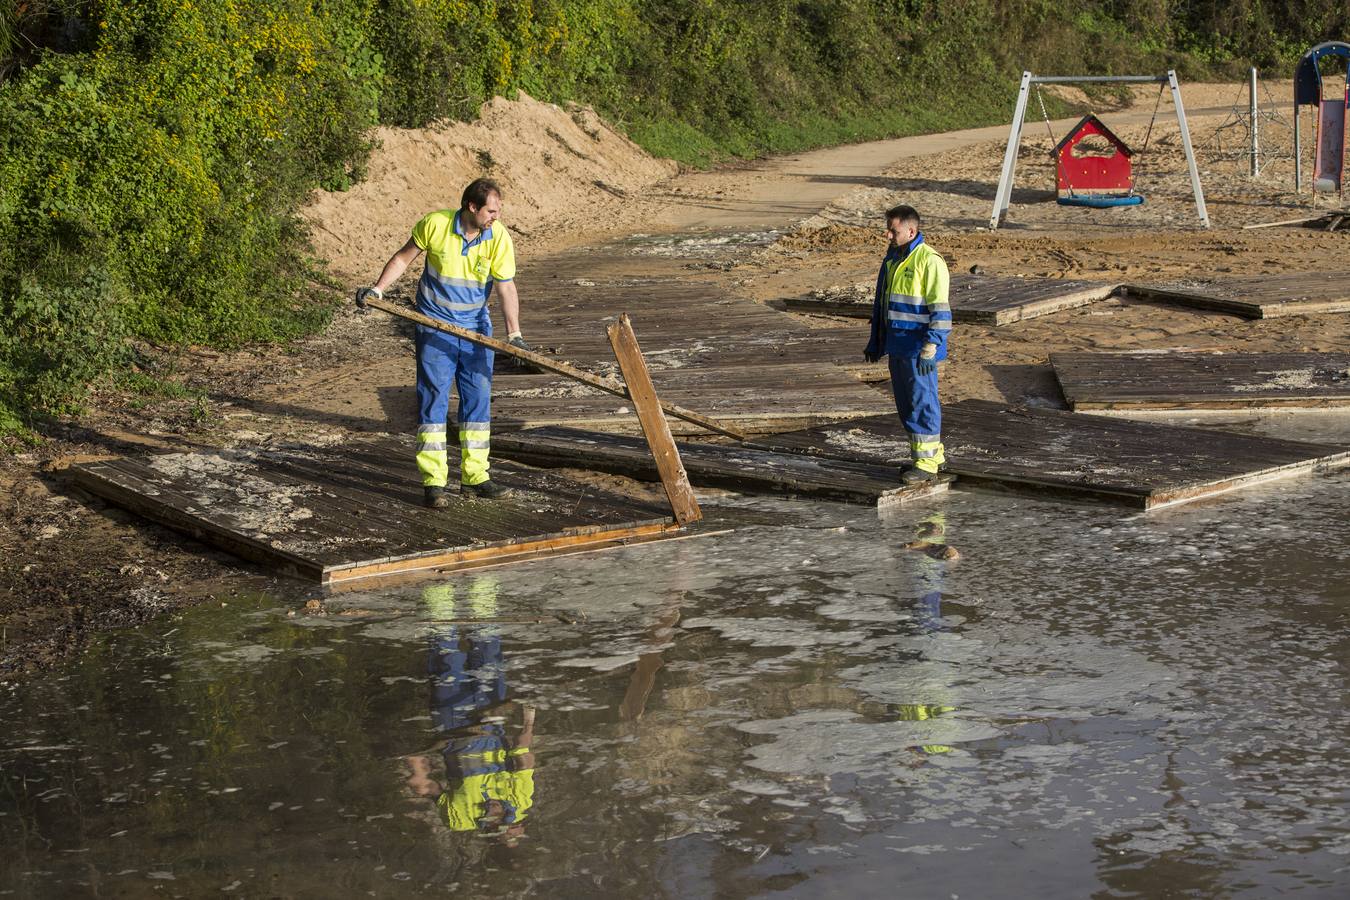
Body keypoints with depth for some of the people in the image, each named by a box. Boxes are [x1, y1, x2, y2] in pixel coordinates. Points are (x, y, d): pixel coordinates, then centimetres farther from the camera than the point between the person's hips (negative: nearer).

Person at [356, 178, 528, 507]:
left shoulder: (499, 237, -10)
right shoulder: (435, 224, -15)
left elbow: (506, 288, -11)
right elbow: (403, 258, 0)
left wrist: (514, 333, -20)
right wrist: (378, 288, -9)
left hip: (476, 328, 3)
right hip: (435, 329, -3)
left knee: (478, 399, 6)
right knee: (433, 399, -5)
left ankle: (474, 476, 17)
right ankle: (433, 482, -3)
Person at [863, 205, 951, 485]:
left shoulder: (930, 261, -15)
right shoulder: (892, 258, 12)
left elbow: (940, 311, -17)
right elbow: (881, 302, 21)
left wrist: (929, 349, -21)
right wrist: (875, 341, 22)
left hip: (918, 348, -9)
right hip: (897, 346, 9)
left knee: (922, 402, -4)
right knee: (905, 403, 13)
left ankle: (926, 462, 3)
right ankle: (935, 455, 23)